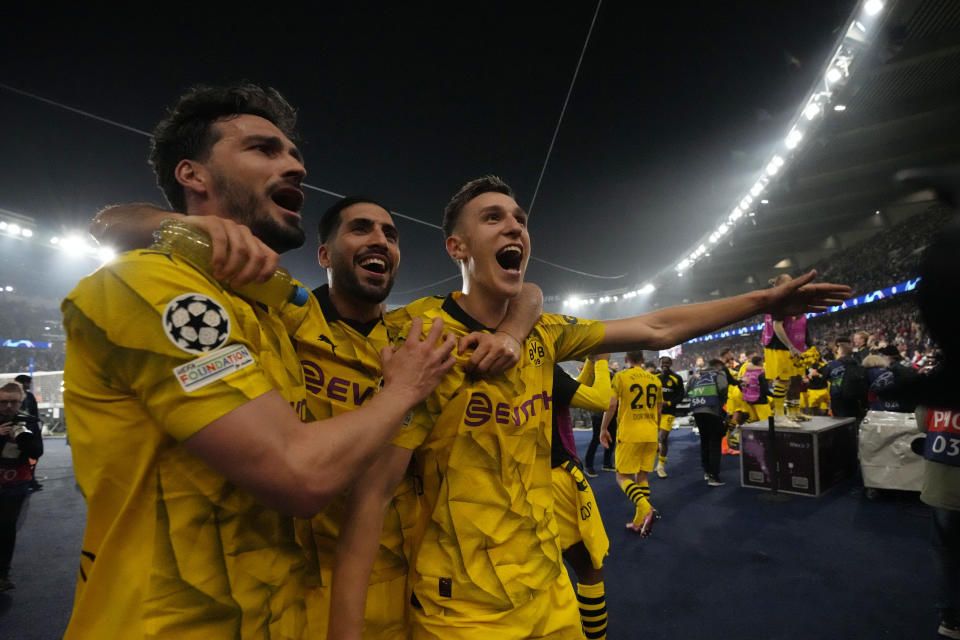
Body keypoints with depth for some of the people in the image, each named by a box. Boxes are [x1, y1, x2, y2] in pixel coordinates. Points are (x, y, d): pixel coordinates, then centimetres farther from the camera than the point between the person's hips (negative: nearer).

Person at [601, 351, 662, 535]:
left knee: (623, 477, 2)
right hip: (650, 435, 5)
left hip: (629, 434, -5)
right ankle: (639, 523, 15)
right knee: (642, 476, 13)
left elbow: (611, 404, -11)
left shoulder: (620, 377, -5)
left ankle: (646, 509, -19)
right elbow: (658, 410, 16)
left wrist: (603, 429, -1)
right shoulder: (655, 380, 10)